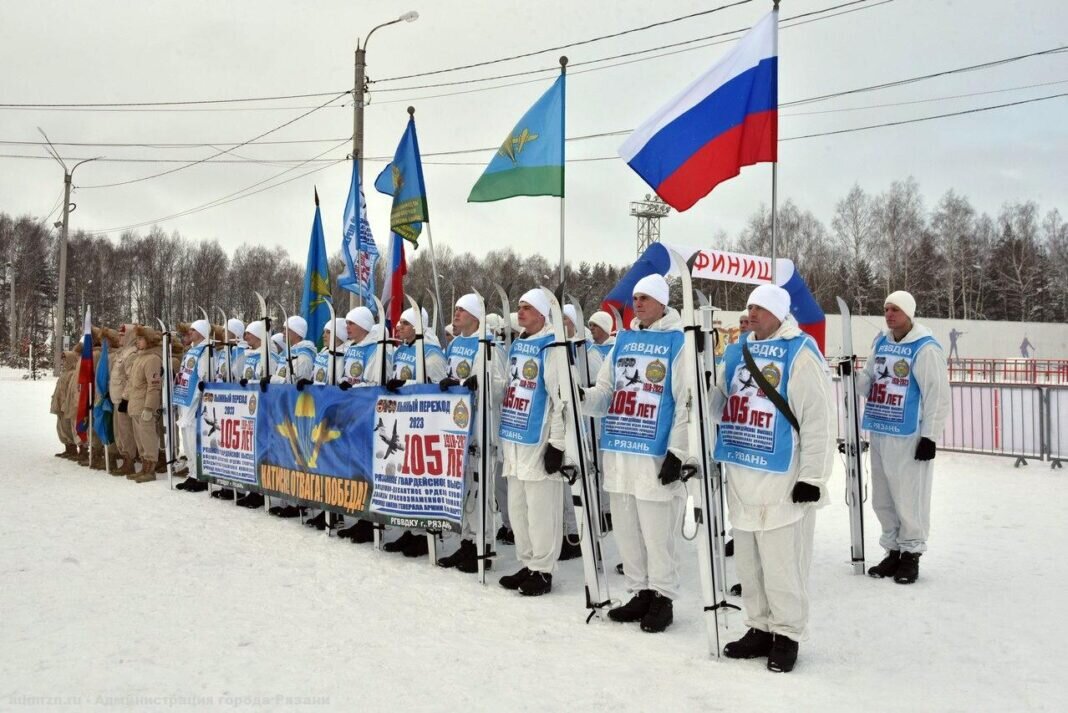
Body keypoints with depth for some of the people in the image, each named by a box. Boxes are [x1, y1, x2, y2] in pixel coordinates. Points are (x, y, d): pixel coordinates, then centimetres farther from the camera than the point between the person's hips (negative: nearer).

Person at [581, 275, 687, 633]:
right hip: (619, 452, 7)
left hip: (656, 456, -7)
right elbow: (605, 392, 15)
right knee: (626, 530, 14)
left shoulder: (679, 342, -5)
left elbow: (687, 403, -10)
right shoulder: (623, 340, 14)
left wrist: (677, 452, -15)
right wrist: (582, 398, -6)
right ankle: (640, 593, 27)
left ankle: (662, 597, 16)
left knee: (657, 533, 1)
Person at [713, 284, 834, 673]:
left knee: (781, 561, 1)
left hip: (783, 479, -7)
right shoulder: (738, 351, 11)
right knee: (747, 560, 15)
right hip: (741, 475, 7)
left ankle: (787, 635, 17)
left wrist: (813, 477, -15)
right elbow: (715, 403, 21)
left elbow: (820, 419, -14)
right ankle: (759, 629, 29)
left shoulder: (801, 353, -10)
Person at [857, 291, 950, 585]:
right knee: (882, 498, 13)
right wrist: (853, 376, -5)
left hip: (909, 437, -7)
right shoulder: (880, 343, 11)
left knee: (908, 496, 0)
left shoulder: (926, 348, -11)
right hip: (879, 433, 7)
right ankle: (893, 550, 26)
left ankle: (911, 553, 15)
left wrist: (930, 437, -14)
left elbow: (938, 395, -13)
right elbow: (868, 384, 16)